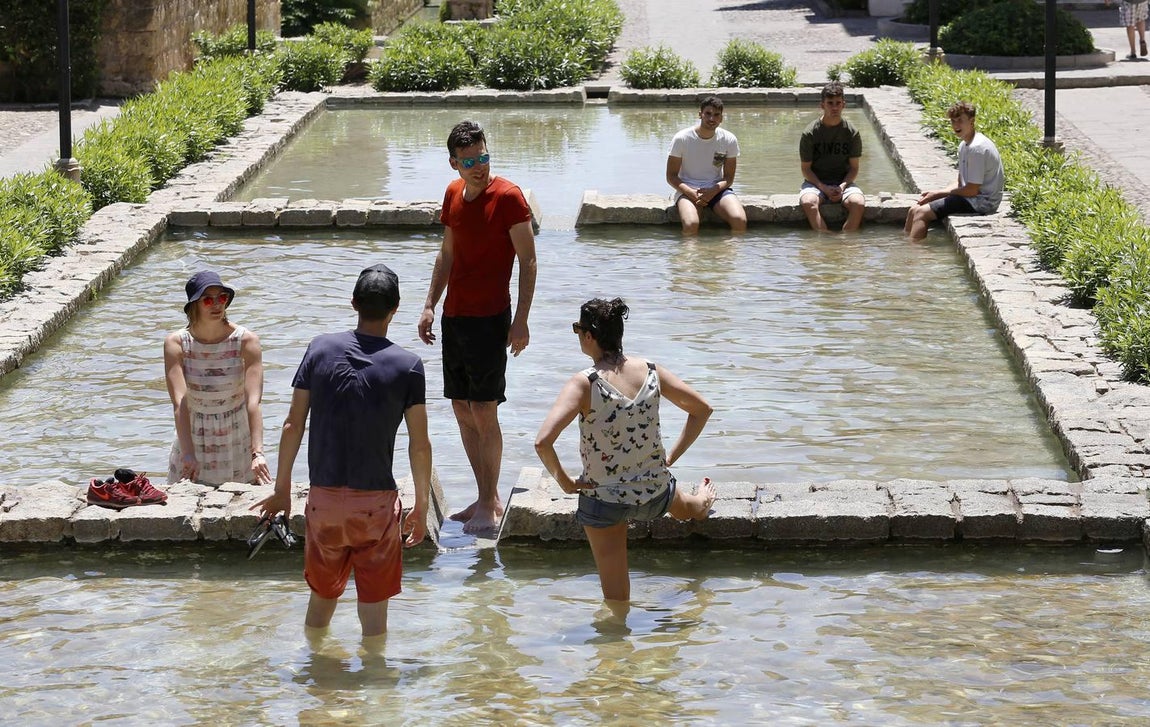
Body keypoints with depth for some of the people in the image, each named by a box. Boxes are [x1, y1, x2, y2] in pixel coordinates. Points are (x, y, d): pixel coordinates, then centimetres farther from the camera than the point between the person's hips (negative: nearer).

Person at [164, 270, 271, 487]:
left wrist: (257, 452, -34)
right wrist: (188, 454, -30)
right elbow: (180, 403, -19)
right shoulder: (176, 343, -10)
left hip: (237, 443, 0)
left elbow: (253, 401, -22)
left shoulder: (246, 341, -12)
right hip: (193, 442, 1)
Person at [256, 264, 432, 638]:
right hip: (376, 502, -2)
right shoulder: (407, 365, -8)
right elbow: (420, 445, -6)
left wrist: (282, 489, 10)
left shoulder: (321, 348, -2)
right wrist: (421, 508, 5)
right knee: (374, 611, 7)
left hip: (323, 498, 3)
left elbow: (293, 424, 0)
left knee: (322, 598, 19)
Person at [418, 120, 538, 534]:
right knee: (462, 410, 11)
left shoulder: (507, 197, -12)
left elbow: (528, 261, -12)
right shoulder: (454, 194, 9)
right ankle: (488, 497, 21)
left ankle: (490, 503, 4)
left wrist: (521, 320, -16)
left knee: (483, 412, -6)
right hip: (454, 317, 8)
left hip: (489, 319, -7)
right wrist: (430, 306, 14)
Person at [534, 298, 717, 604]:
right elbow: (702, 409, 3)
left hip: (602, 500, -5)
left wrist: (563, 480, -16)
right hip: (656, 495, 5)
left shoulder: (584, 384, -23)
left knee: (616, 601, 12)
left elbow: (543, 442, -33)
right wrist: (671, 457, 10)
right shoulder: (650, 371, -9)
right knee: (684, 507, 43)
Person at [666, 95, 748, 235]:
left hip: (716, 189, 2)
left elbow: (729, 177, 5)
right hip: (687, 190, -2)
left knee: (740, 220, -27)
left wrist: (713, 191, -17)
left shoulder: (729, 140, 0)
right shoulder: (681, 139, -7)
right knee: (691, 224, -35)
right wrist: (691, 193, -21)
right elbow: (671, 176, -3)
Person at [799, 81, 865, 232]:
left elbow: (854, 168, 5)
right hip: (816, 181, -1)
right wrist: (824, 188, -16)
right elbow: (805, 168, -1)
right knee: (808, 203, -36)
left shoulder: (852, 133, 0)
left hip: (843, 182, 1)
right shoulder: (809, 133, -4)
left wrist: (842, 186, -14)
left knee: (858, 203, -32)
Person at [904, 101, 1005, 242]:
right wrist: (936, 193, 1)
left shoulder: (976, 148, -20)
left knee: (921, 212, -16)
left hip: (982, 202, -10)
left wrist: (938, 194, -10)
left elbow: (971, 190, -20)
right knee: (914, 209, 7)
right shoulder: (964, 145, 11)